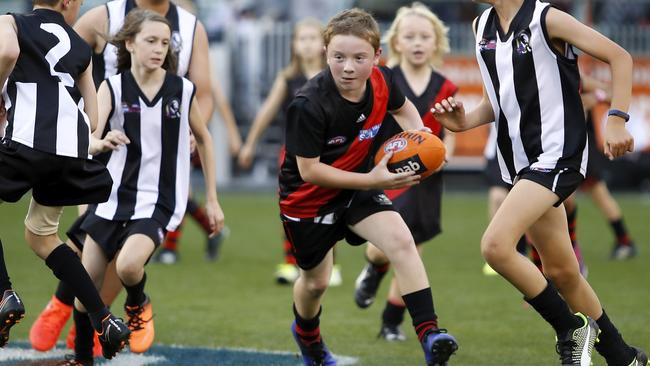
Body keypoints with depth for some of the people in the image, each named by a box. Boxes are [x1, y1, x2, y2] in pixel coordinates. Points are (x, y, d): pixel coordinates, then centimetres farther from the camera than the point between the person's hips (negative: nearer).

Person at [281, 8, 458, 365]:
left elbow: (402, 108, 10)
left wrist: (419, 136, -11)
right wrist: (372, 180, -31)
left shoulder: (382, 81, -15)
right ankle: (306, 334, 51)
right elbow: (309, 170, -27)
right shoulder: (308, 105, -32)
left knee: (401, 241, -22)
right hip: (307, 197, -3)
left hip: (357, 185, 3)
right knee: (316, 281, 16)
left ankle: (429, 336, -24)